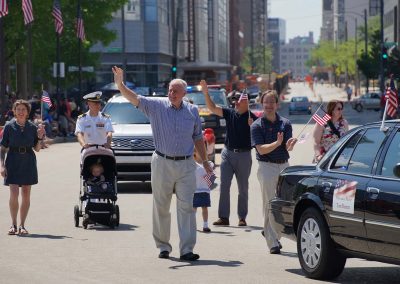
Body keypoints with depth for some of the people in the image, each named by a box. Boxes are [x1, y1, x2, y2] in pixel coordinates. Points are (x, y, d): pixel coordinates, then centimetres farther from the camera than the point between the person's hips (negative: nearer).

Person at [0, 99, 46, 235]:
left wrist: (40, 137, -10)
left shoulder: (32, 127, 5)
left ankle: (22, 225, 12)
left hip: (28, 162, 2)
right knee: (14, 194, -10)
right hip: (13, 161, -2)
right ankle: (13, 225, 1)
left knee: (26, 195, 4)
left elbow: (37, 148, 8)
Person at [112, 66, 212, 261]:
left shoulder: (192, 111, 7)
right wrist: (120, 84, -30)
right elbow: (134, 98, -12)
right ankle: (163, 246, 19)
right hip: (162, 163, -1)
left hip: (186, 165, 1)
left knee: (186, 207, -4)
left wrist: (205, 161, 17)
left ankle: (187, 249, -5)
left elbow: (198, 138, 17)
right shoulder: (157, 106, 0)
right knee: (161, 208, 7)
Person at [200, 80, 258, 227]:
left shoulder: (252, 118, -5)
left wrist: (252, 126, -24)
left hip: (244, 155, -2)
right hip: (228, 153, 2)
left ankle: (242, 218, 15)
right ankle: (223, 217, -2)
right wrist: (205, 92, -14)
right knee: (224, 186, -4)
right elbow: (212, 108, -3)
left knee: (243, 189, 7)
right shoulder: (230, 113, 3)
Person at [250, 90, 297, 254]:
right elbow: (261, 149, -13)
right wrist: (277, 143, -28)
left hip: (284, 166, 4)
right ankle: (272, 242, -2)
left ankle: (270, 232, 29)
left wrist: (290, 145, -28)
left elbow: (288, 147, -4)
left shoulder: (285, 123, 6)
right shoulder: (257, 125, -3)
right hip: (267, 167, -4)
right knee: (269, 205, -3)